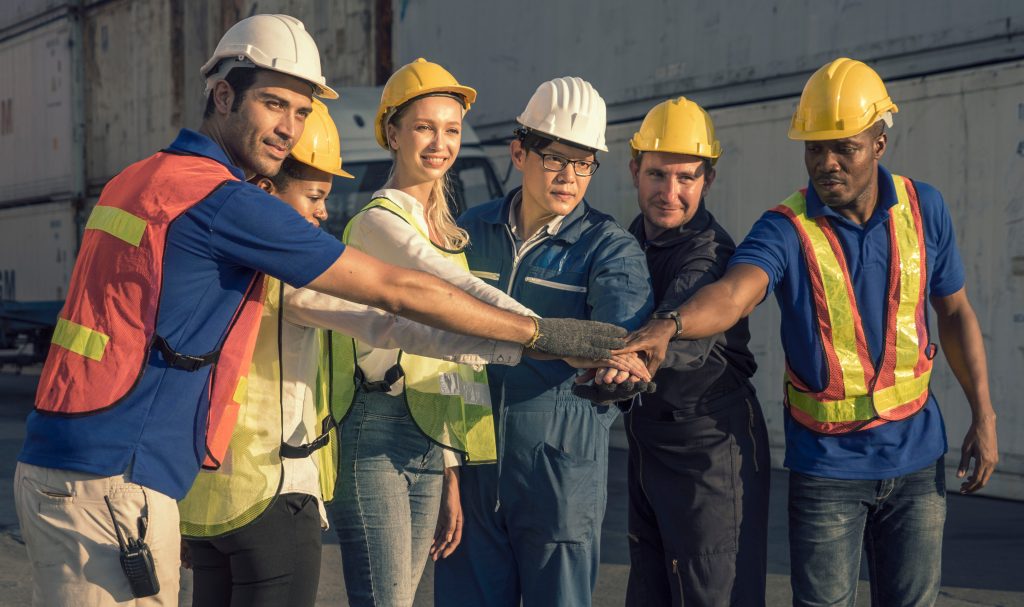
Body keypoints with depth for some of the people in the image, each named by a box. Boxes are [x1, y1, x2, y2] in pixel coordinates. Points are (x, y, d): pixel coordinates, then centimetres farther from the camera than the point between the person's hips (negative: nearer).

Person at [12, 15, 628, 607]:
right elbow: (398, 291, -10)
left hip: (56, 468, 9)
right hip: (110, 484, -9)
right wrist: (543, 332, -2)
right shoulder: (223, 199, -13)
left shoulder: (136, 180, 14)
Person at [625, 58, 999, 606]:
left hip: (916, 459, 3)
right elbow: (732, 294, -33)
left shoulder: (923, 209, -2)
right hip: (826, 463, -3)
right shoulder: (787, 229, -14)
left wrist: (983, 415, 4)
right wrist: (669, 325, -55)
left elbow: (954, 312, 9)